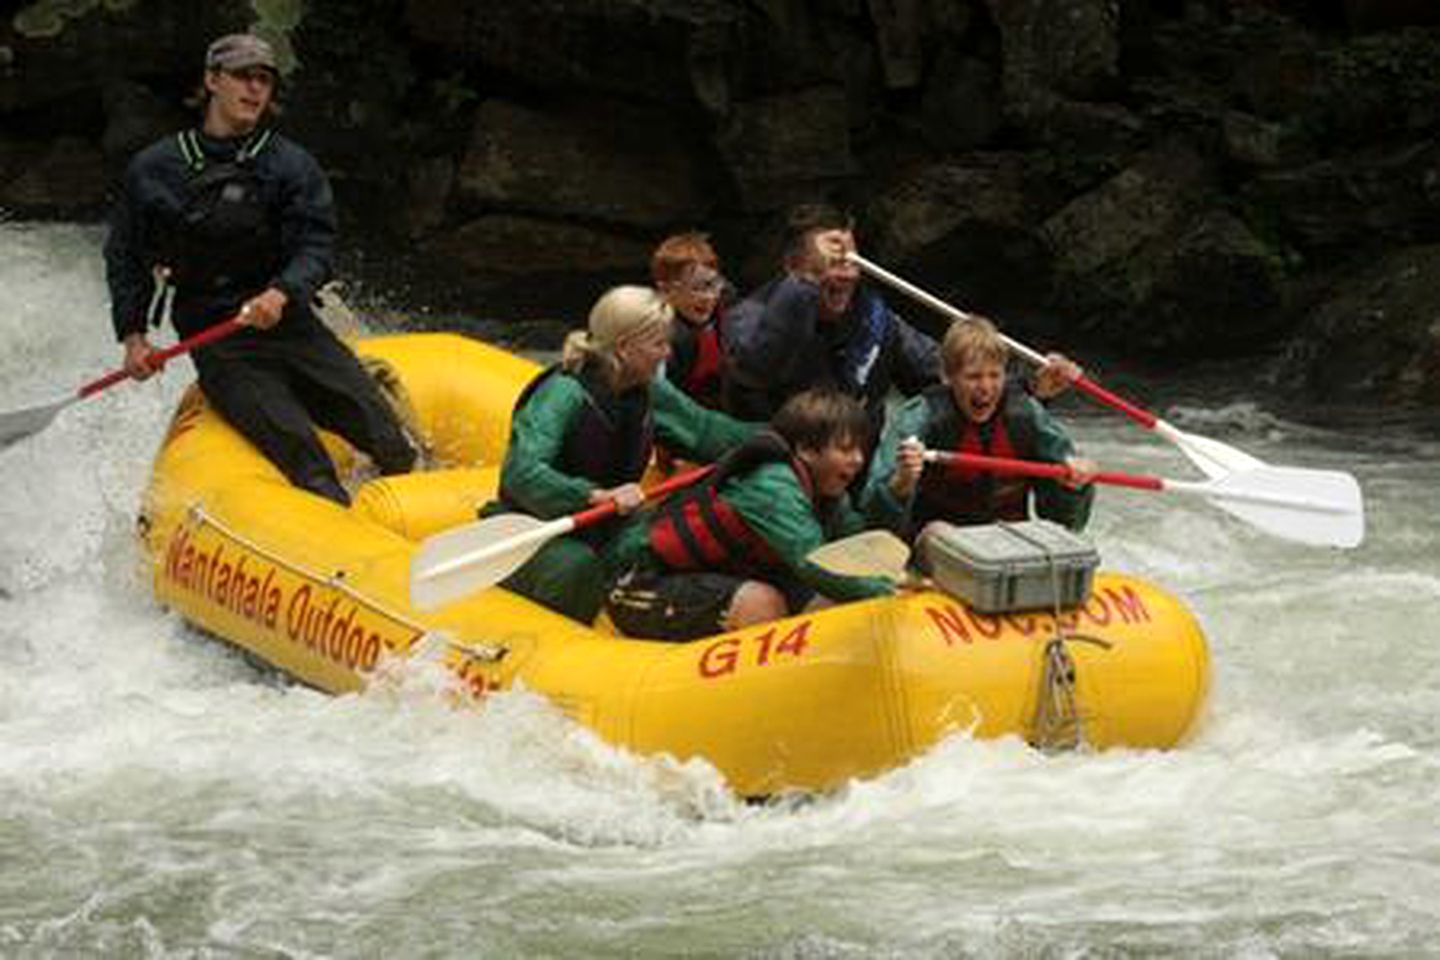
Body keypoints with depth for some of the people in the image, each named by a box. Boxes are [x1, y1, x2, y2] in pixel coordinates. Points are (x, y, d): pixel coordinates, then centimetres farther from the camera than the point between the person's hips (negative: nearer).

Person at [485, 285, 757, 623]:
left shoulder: (647, 391, 2)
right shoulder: (565, 393, -23)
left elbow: (703, 428, 17)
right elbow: (521, 473, -36)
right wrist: (597, 496, -48)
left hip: (600, 532, 7)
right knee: (579, 568, -37)